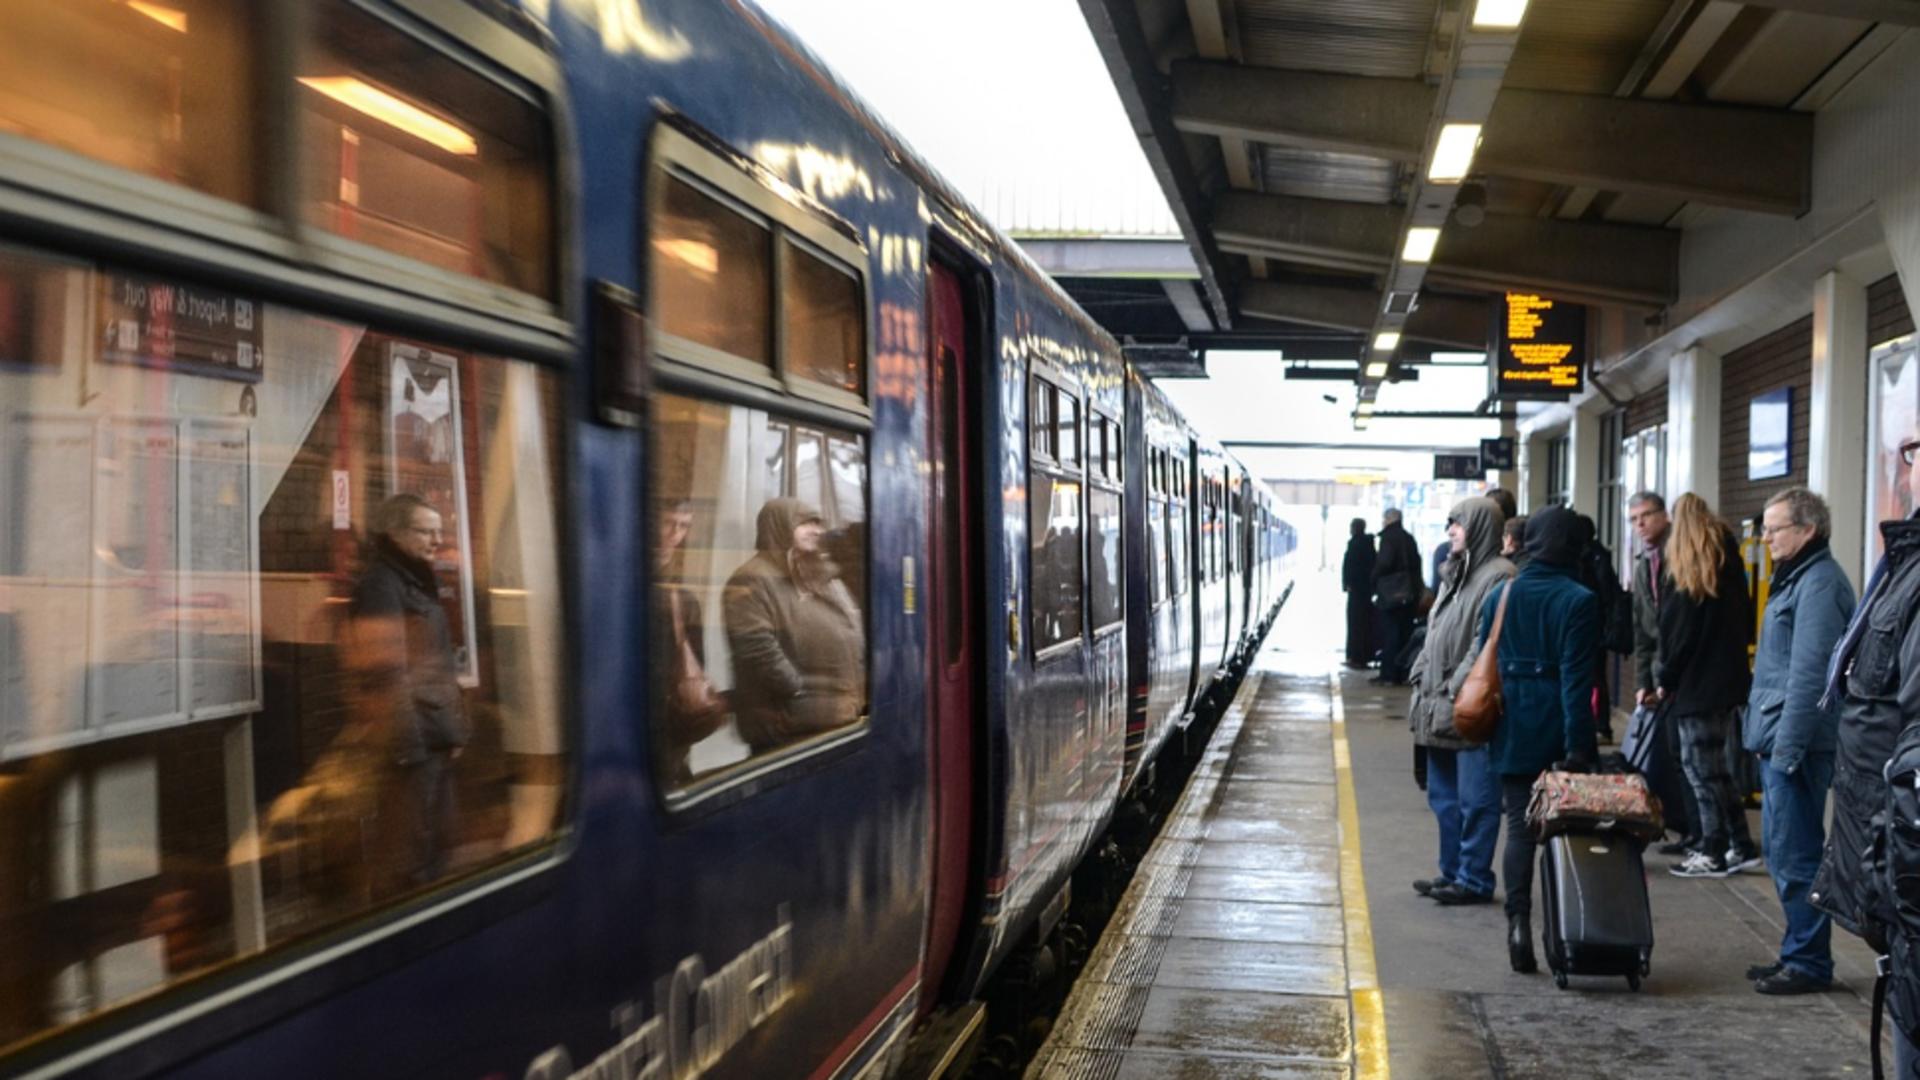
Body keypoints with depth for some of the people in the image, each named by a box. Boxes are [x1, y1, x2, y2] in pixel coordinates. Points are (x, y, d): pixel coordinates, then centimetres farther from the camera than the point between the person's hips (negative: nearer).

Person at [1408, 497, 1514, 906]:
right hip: (1439, 709, 10)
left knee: (1475, 799, -2)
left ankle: (1474, 879, 5)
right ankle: (1452, 872, 26)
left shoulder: (1498, 576, -13)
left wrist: (1456, 688, -20)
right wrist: (1421, 679, 13)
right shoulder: (1454, 573, 18)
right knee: (1443, 796, 16)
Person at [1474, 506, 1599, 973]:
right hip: (1556, 732, -3)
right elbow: (1576, 678, -13)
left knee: (1519, 829, 6)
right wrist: (1579, 743, -13)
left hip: (1511, 731, 3)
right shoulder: (1578, 601, -8)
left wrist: (1487, 727, 14)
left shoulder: (1499, 596, 5)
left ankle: (1519, 925, -5)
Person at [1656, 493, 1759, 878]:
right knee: (1713, 766, 15)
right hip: (1728, 679, 8)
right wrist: (1732, 658, 19)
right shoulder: (1730, 562, 10)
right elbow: (1745, 623, 15)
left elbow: (1677, 633, -12)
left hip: (1695, 686, -8)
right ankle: (1741, 846, 17)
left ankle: (1713, 853, 2)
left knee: (1701, 768, -2)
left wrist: (1664, 679, -3)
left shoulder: (1686, 574, -12)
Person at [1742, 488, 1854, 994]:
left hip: (1796, 744, -10)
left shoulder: (1819, 583, -15)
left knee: (1795, 857, -3)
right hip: (1779, 743, 10)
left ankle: (1809, 962, 5)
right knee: (1784, 855, 16)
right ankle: (1798, 953, 25)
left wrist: (1788, 749, -21)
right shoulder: (1797, 578, 17)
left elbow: (1808, 675, -20)